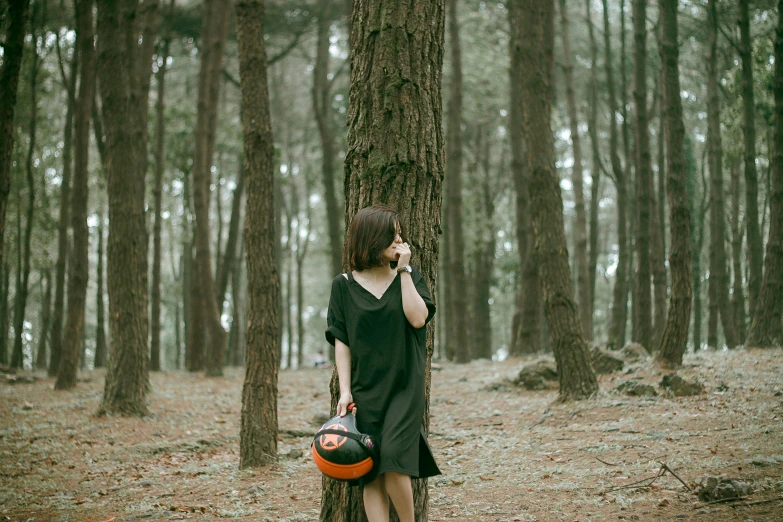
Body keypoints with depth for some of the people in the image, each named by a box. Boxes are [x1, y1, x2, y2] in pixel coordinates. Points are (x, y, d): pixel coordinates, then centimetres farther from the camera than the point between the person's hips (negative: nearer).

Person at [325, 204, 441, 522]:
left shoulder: (410, 278, 7)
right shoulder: (344, 285, 4)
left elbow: (418, 317, -11)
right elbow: (340, 340, 2)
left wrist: (404, 270, -7)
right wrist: (344, 390, -6)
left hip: (404, 388, -1)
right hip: (364, 391, 1)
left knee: (393, 464, -14)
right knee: (371, 474, -2)